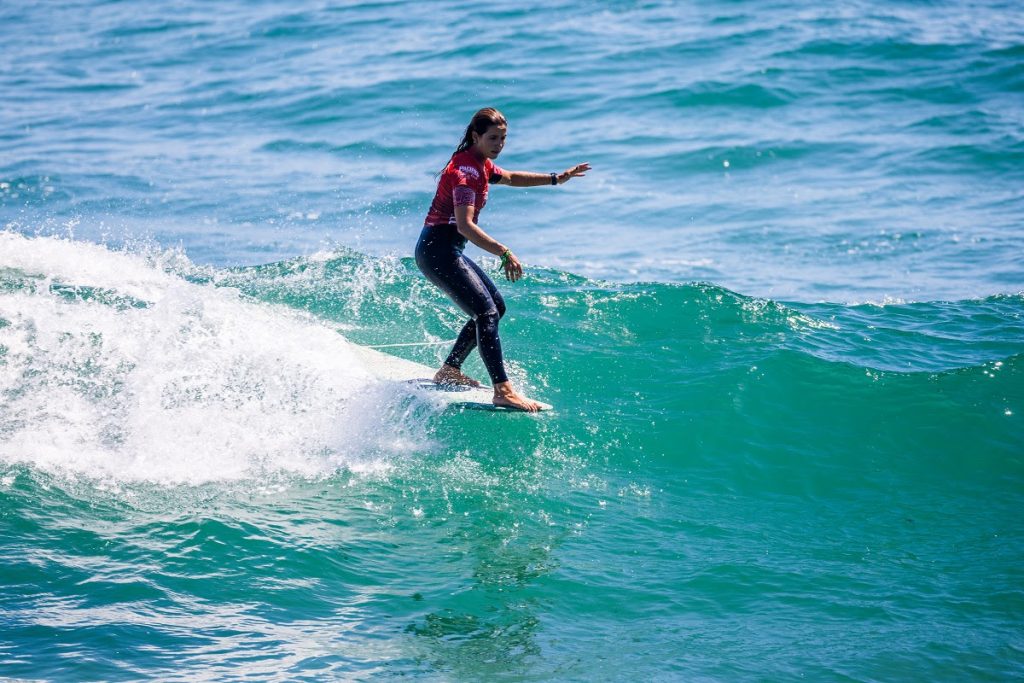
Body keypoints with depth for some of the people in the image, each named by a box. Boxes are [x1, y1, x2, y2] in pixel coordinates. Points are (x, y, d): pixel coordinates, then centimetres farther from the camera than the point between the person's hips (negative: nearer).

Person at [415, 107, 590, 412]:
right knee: (486, 312, -20)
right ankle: (502, 390, -28)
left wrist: (555, 179, 28)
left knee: (496, 305, 18)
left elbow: (509, 177, 33)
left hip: (446, 251, 11)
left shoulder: (479, 164, 12)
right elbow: (464, 225, -30)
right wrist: (504, 253, -35)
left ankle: (450, 370, 22)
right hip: (438, 250, -11)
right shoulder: (466, 170, -19)